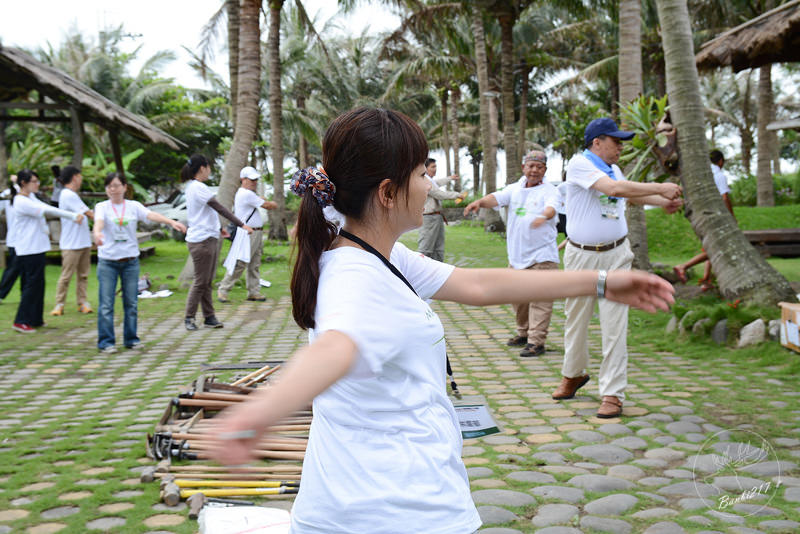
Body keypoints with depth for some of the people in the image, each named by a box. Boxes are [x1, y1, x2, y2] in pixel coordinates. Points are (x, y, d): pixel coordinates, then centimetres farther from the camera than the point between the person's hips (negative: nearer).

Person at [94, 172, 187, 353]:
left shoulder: (134, 206, 4)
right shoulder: (102, 207, 0)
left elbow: (151, 215, -11)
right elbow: (99, 221, -20)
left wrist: (171, 222, -29)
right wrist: (97, 232, -43)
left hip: (131, 260, 2)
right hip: (107, 261, -2)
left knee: (131, 302, 7)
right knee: (106, 303, -3)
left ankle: (131, 339, 19)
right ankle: (106, 341, 5)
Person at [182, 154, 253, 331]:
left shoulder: (193, 187, 17)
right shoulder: (198, 187, -15)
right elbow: (219, 208, -20)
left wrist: (218, 228, 24)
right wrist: (241, 225, -21)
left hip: (209, 238, 10)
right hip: (201, 241, -10)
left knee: (207, 281, 10)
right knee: (201, 282, -3)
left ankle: (209, 317, 13)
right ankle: (189, 318, 7)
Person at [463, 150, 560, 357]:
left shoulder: (548, 190, -3)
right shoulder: (515, 189, 11)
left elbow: (551, 207, -23)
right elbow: (497, 198, -4)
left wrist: (544, 216, -47)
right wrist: (480, 202, -26)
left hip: (542, 255, -6)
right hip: (516, 254, 6)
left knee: (539, 299, -9)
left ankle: (536, 341, -7)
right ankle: (523, 333, 32)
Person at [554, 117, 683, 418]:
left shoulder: (613, 169, 11)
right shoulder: (580, 164, -11)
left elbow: (628, 193, 30)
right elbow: (613, 188, -25)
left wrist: (664, 202, 15)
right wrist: (660, 188, -20)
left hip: (616, 255, 4)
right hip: (581, 255, -4)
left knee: (614, 325, -5)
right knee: (576, 320, 12)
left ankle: (612, 394, 0)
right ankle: (573, 375, 35)